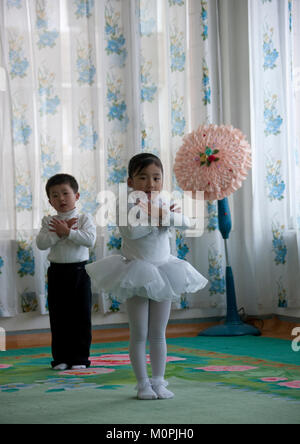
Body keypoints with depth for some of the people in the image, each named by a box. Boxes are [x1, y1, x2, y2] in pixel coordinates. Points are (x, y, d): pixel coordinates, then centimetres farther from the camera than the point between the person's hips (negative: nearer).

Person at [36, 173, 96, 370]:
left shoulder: (84, 219, -1)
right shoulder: (49, 221, 4)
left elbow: (90, 239, -18)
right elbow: (41, 243, -9)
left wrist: (67, 232, -19)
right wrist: (59, 233, -17)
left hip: (79, 270, -2)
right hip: (57, 271, 2)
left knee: (82, 315, 2)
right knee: (58, 316, 6)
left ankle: (80, 357, 11)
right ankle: (61, 357, 14)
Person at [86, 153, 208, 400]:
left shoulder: (164, 203, 3)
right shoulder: (127, 205, -10)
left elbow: (185, 222, -10)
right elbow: (129, 231, -26)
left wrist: (163, 214, -23)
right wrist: (154, 220, -21)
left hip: (163, 272, 4)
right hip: (136, 274, -4)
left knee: (158, 334, 9)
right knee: (139, 335, 3)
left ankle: (158, 380, 16)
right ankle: (143, 383, 11)